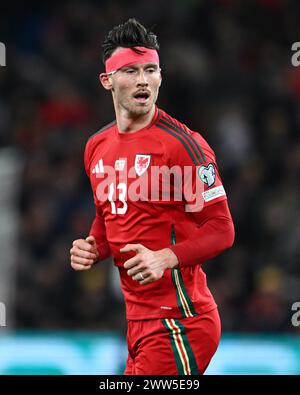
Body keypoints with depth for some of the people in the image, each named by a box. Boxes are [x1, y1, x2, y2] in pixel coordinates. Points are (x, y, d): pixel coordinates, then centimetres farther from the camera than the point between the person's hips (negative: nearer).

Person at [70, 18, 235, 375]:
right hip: (138, 318, 7)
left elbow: (221, 229, -12)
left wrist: (165, 258, -25)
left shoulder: (182, 143, -11)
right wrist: (92, 248, 5)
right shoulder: (97, 147, 11)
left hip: (178, 322, -7)